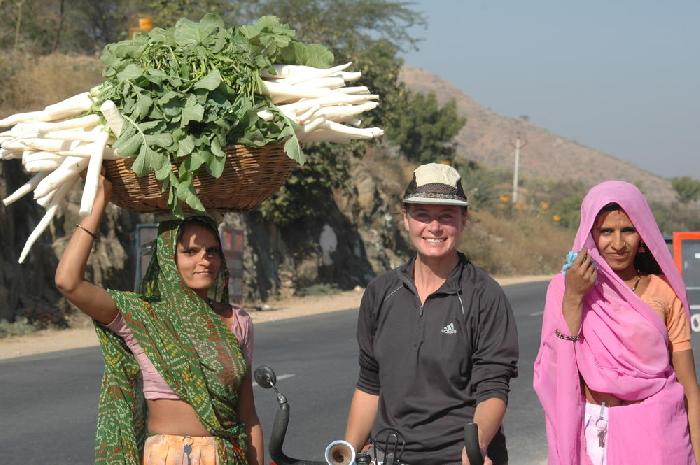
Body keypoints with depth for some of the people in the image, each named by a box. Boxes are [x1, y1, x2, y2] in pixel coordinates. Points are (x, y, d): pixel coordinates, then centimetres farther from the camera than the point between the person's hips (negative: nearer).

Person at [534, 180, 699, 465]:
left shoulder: (663, 291, 0)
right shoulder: (565, 287, 0)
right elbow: (558, 372, -10)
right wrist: (573, 297, -14)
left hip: (656, 434, 0)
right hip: (594, 436, 0)